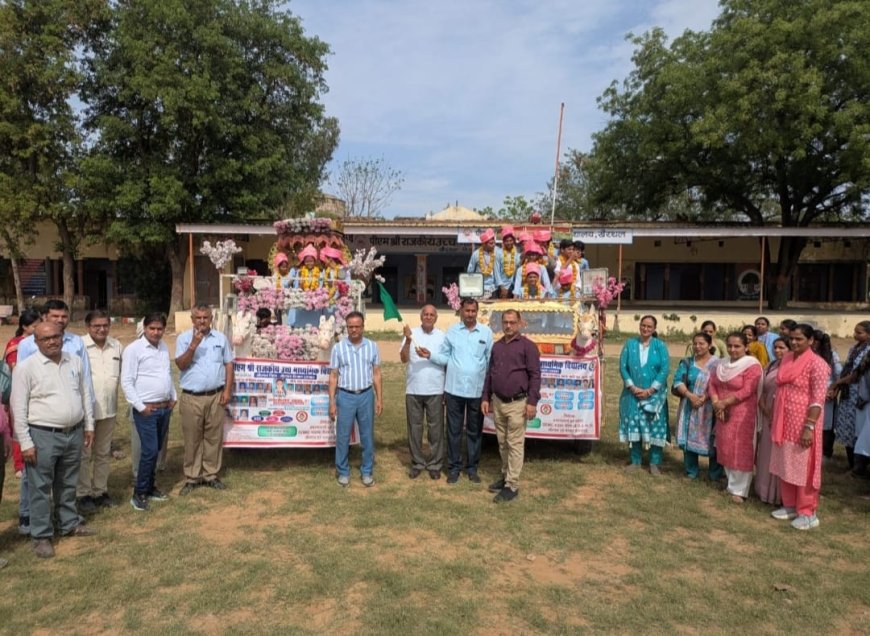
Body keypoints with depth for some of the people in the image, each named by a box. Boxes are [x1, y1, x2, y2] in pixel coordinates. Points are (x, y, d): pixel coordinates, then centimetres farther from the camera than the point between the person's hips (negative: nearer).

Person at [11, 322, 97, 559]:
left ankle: (70, 524, 33)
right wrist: (25, 442, -12)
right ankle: (42, 536, 17)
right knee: (41, 488, 5)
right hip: (43, 436, -5)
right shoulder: (26, 367, -10)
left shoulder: (75, 362, 5)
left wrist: (89, 425, 11)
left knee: (68, 484, 19)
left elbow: (85, 395, 13)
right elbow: (19, 407, -10)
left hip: (74, 433, 5)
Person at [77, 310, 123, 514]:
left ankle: (100, 491, 27)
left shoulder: (116, 346, 6)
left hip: (108, 410, 5)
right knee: (84, 455, 5)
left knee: (103, 453, 15)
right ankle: (83, 495, 17)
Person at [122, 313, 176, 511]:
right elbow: (126, 381, -14)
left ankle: (150, 488, 26)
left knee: (156, 450, 14)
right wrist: (140, 406, -15)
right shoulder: (134, 349, -12)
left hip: (165, 408, 7)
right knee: (149, 450, -9)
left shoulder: (164, 347, 9)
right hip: (146, 410, -7)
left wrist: (174, 397, 13)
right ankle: (139, 493, 4)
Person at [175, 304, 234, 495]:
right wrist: (193, 345, -24)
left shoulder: (220, 338, 6)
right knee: (192, 438, 5)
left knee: (214, 437, 8)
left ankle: (211, 475, 20)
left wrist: (227, 390, 1)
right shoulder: (184, 338, -1)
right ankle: (191, 477, 17)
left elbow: (228, 364, 8)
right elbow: (181, 365, -12)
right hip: (192, 397, -2)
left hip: (215, 396, 2)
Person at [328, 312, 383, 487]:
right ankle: (343, 472, 21)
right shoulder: (338, 348, -2)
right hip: (345, 396, -1)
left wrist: (379, 398, 1)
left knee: (367, 436, 9)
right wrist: (332, 402, -4)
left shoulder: (372, 347, 2)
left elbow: (376, 374, 5)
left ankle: (367, 471, 22)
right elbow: (333, 376, 0)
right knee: (343, 436, 6)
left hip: (366, 395, 1)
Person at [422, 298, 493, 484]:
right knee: (454, 430, 8)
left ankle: (472, 467, 25)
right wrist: (430, 355, -16)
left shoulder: (486, 332, 2)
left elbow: (491, 361, 2)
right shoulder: (451, 332, 3)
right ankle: (454, 467, 20)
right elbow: (445, 357, 3)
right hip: (454, 389, 0)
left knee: (474, 431, 11)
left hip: (477, 390, 0)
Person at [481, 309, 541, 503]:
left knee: (515, 445, -1)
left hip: (517, 404, -6)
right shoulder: (497, 346, 13)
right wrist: (485, 398, 12)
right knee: (502, 443, 15)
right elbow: (489, 373, 17)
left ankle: (512, 486, 4)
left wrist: (532, 402, -15)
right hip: (497, 402, 6)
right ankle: (505, 475, 28)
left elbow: (535, 375, -9)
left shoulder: (527, 346, -5)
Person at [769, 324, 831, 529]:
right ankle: (790, 505, 28)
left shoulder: (816, 363, -13)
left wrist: (809, 427, -22)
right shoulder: (787, 359, 8)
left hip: (803, 423, -7)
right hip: (784, 422, 7)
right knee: (785, 465, 14)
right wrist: (775, 419, 15)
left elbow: (818, 399, -17)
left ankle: (808, 513, 14)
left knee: (803, 467, 2)